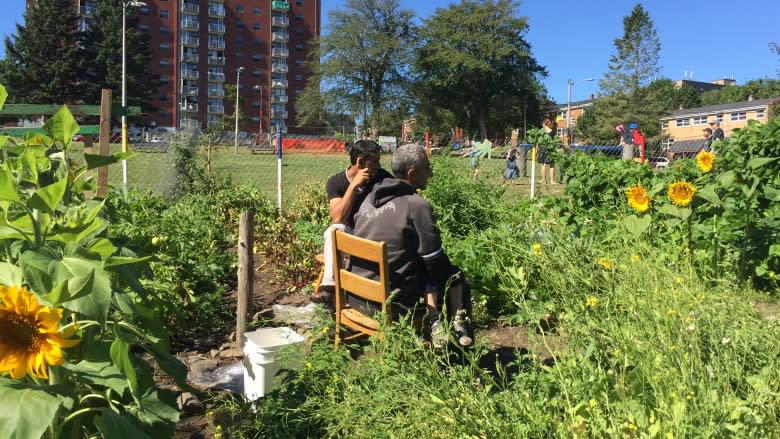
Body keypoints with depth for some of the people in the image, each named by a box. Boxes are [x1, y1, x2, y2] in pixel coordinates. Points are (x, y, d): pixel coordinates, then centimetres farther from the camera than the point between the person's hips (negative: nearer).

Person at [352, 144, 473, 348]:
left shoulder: (371, 197, 4)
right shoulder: (416, 205, -18)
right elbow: (434, 260, -13)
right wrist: (449, 274, 8)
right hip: (393, 297, -7)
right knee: (455, 275, 15)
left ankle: (433, 322, 14)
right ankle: (458, 328, 22)